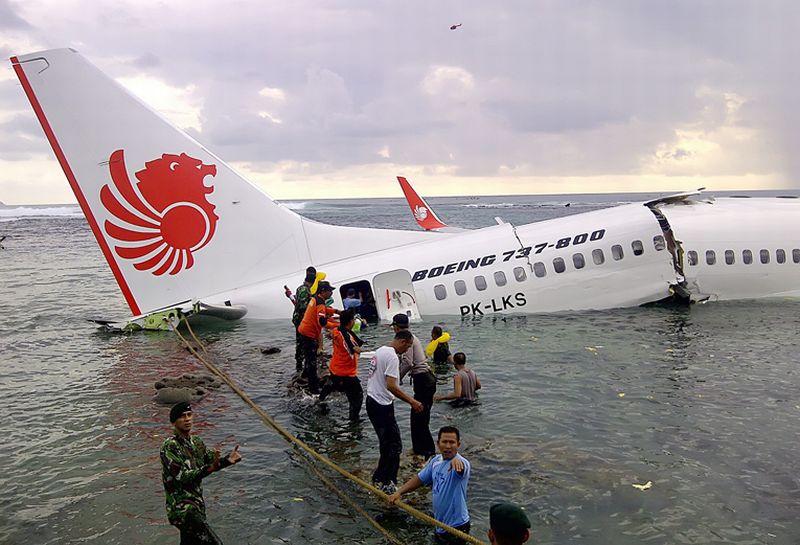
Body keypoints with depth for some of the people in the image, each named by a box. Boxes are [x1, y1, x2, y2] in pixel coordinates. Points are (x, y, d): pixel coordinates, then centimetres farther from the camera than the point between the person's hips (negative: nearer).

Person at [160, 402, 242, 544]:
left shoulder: (196, 442, 8)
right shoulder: (170, 447, -16)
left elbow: (211, 460, 19)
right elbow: (182, 477, -24)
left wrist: (227, 460, -1)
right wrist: (208, 469, -36)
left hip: (198, 505, 8)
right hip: (181, 508, -8)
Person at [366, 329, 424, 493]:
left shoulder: (380, 351, 13)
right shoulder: (392, 357, -18)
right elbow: (391, 386, -26)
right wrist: (412, 401, -22)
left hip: (371, 400, 10)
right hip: (382, 406, -10)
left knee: (386, 444, 19)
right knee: (394, 445, -3)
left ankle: (378, 479, 25)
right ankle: (387, 484, 1)